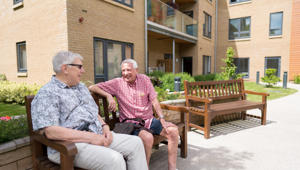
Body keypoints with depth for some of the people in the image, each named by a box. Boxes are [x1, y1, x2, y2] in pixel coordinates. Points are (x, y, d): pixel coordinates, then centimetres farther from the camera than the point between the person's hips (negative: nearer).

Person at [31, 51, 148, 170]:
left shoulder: (81, 87, 18)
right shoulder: (47, 94, -8)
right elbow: (51, 131, -19)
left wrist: (104, 126, 1)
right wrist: (90, 137, -21)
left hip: (98, 136, 8)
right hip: (70, 145, -7)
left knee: (136, 143, -4)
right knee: (114, 159, -29)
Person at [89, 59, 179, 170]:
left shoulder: (145, 79, 5)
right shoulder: (117, 83, -1)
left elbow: (154, 101, 2)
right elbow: (92, 87, -3)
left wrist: (162, 119, -9)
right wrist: (108, 96, -18)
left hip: (149, 120, 4)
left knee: (173, 130, -13)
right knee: (148, 137, -33)